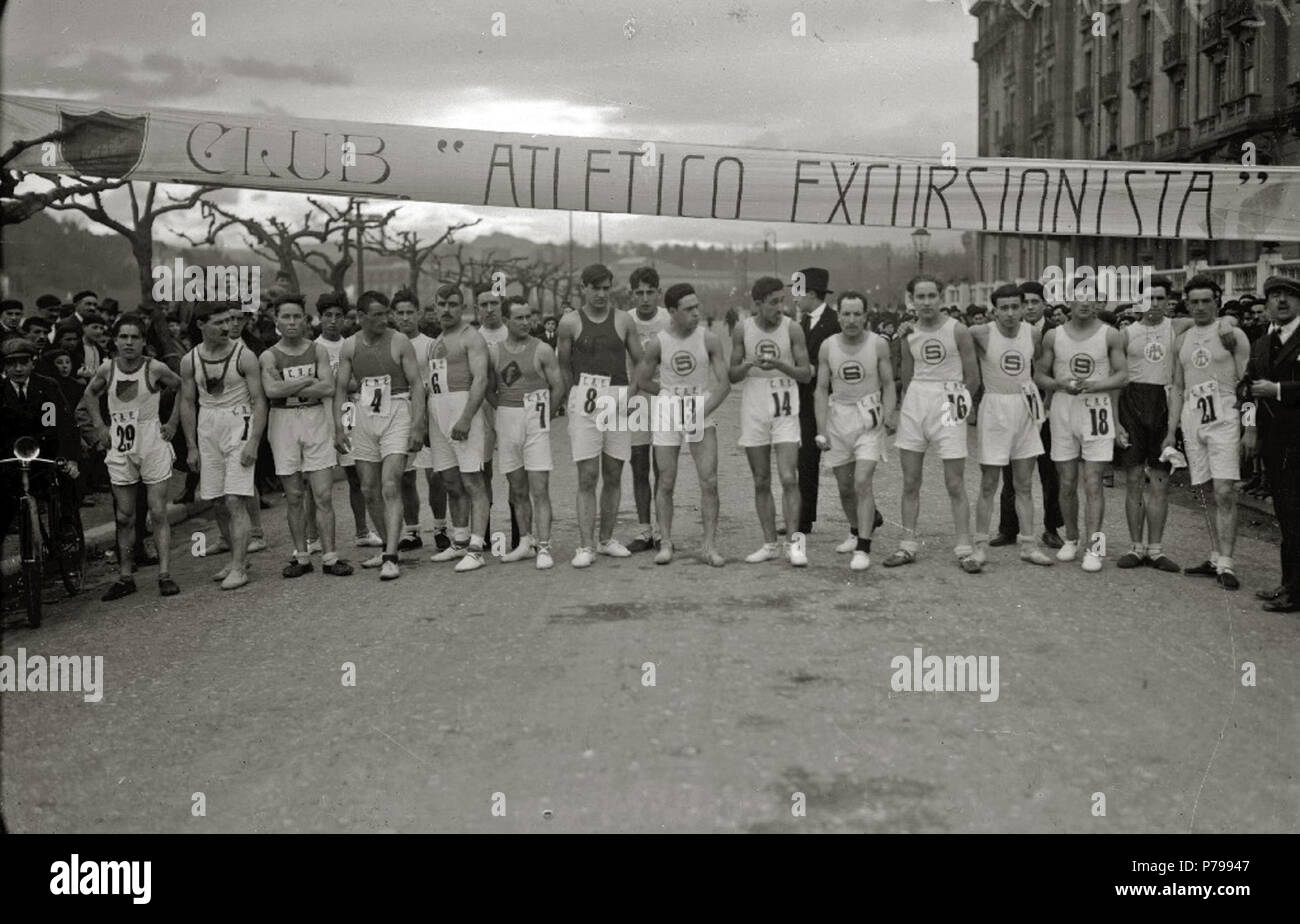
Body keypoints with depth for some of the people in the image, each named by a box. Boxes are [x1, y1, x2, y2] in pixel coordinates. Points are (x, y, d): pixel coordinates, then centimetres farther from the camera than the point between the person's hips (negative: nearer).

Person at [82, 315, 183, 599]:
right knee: (124, 517, 7)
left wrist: (173, 422, 1)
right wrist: (99, 426, 8)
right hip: (120, 448, 3)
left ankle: (165, 574, -2)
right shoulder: (107, 368, -2)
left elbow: (182, 389, 6)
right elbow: (90, 394, 17)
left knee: (158, 512, -3)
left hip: (153, 444, -3)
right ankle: (125, 577, 14)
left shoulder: (155, 369, -10)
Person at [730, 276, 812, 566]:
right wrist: (749, 365, -16)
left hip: (785, 410, -2)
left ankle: (794, 541, -5)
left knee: (789, 478, -12)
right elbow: (732, 375, 5)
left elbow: (806, 373, -2)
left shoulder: (792, 329, -4)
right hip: (753, 411, 2)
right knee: (761, 483, 7)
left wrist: (778, 364, -19)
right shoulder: (743, 330, 0)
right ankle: (770, 544, 14)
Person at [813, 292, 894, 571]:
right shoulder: (828, 346, 0)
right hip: (838, 418, 3)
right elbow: (822, 389, 3)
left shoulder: (878, 344, -5)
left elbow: (888, 384, 1)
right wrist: (821, 429, -3)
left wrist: (888, 414, -15)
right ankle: (857, 531, 38)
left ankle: (863, 548, -11)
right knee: (844, 486, 12)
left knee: (862, 482, -15)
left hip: (869, 419, -3)